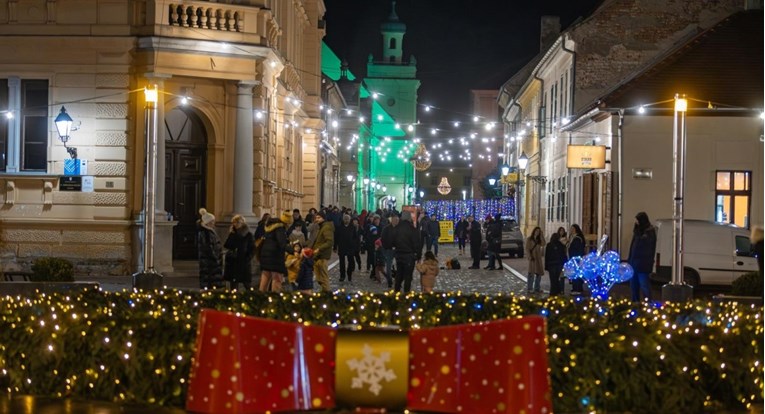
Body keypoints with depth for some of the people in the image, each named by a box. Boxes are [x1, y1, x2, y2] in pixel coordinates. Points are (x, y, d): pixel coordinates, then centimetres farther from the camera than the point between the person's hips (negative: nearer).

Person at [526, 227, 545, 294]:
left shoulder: (539, 240, 16)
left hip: (539, 258, 6)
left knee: (539, 273, 6)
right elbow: (527, 249, -4)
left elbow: (543, 244, -5)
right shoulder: (529, 239, 2)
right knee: (531, 273, -10)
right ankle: (529, 289, -11)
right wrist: (530, 256, -17)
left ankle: (537, 288, 14)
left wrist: (541, 235, -5)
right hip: (532, 258, -6)